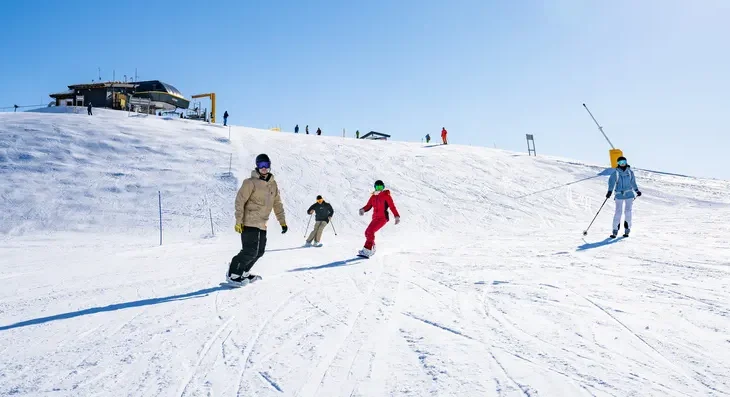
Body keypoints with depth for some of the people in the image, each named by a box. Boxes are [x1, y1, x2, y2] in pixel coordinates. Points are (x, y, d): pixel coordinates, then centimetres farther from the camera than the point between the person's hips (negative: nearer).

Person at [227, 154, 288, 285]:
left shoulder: (273, 184, 12)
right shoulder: (251, 182, -9)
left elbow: (277, 204, 17)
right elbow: (240, 201, -12)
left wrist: (282, 222, 14)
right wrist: (238, 221, -17)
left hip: (262, 224, 8)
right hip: (249, 223, -7)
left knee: (259, 252, 12)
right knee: (250, 251, -12)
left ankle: (244, 273, 29)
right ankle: (233, 274, 5)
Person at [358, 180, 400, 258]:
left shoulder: (386, 195, -4)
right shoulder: (373, 196, 12)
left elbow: (392, 206, -9)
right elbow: (368, 206, 9)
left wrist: (397, 216, -19)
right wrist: (363, 210, -13)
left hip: (383, 218, -7)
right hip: (375, 218, 7)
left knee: (370, 231, -21)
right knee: (367, 232, 3)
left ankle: (366, 251, -23)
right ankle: (372, 249, 23)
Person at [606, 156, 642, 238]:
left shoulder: (630, 172, 5)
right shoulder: (616, 173, -2)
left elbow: (633, 182, 18)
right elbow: (611, 182, -7)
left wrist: (637, 190, 23)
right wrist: (610, 191, -19)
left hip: (629, 194, 2)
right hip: (619, 195, -2)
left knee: (628, 211, -2)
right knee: (618, 212, -6)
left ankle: (627, 230, 7)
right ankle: (615, 231, -1)